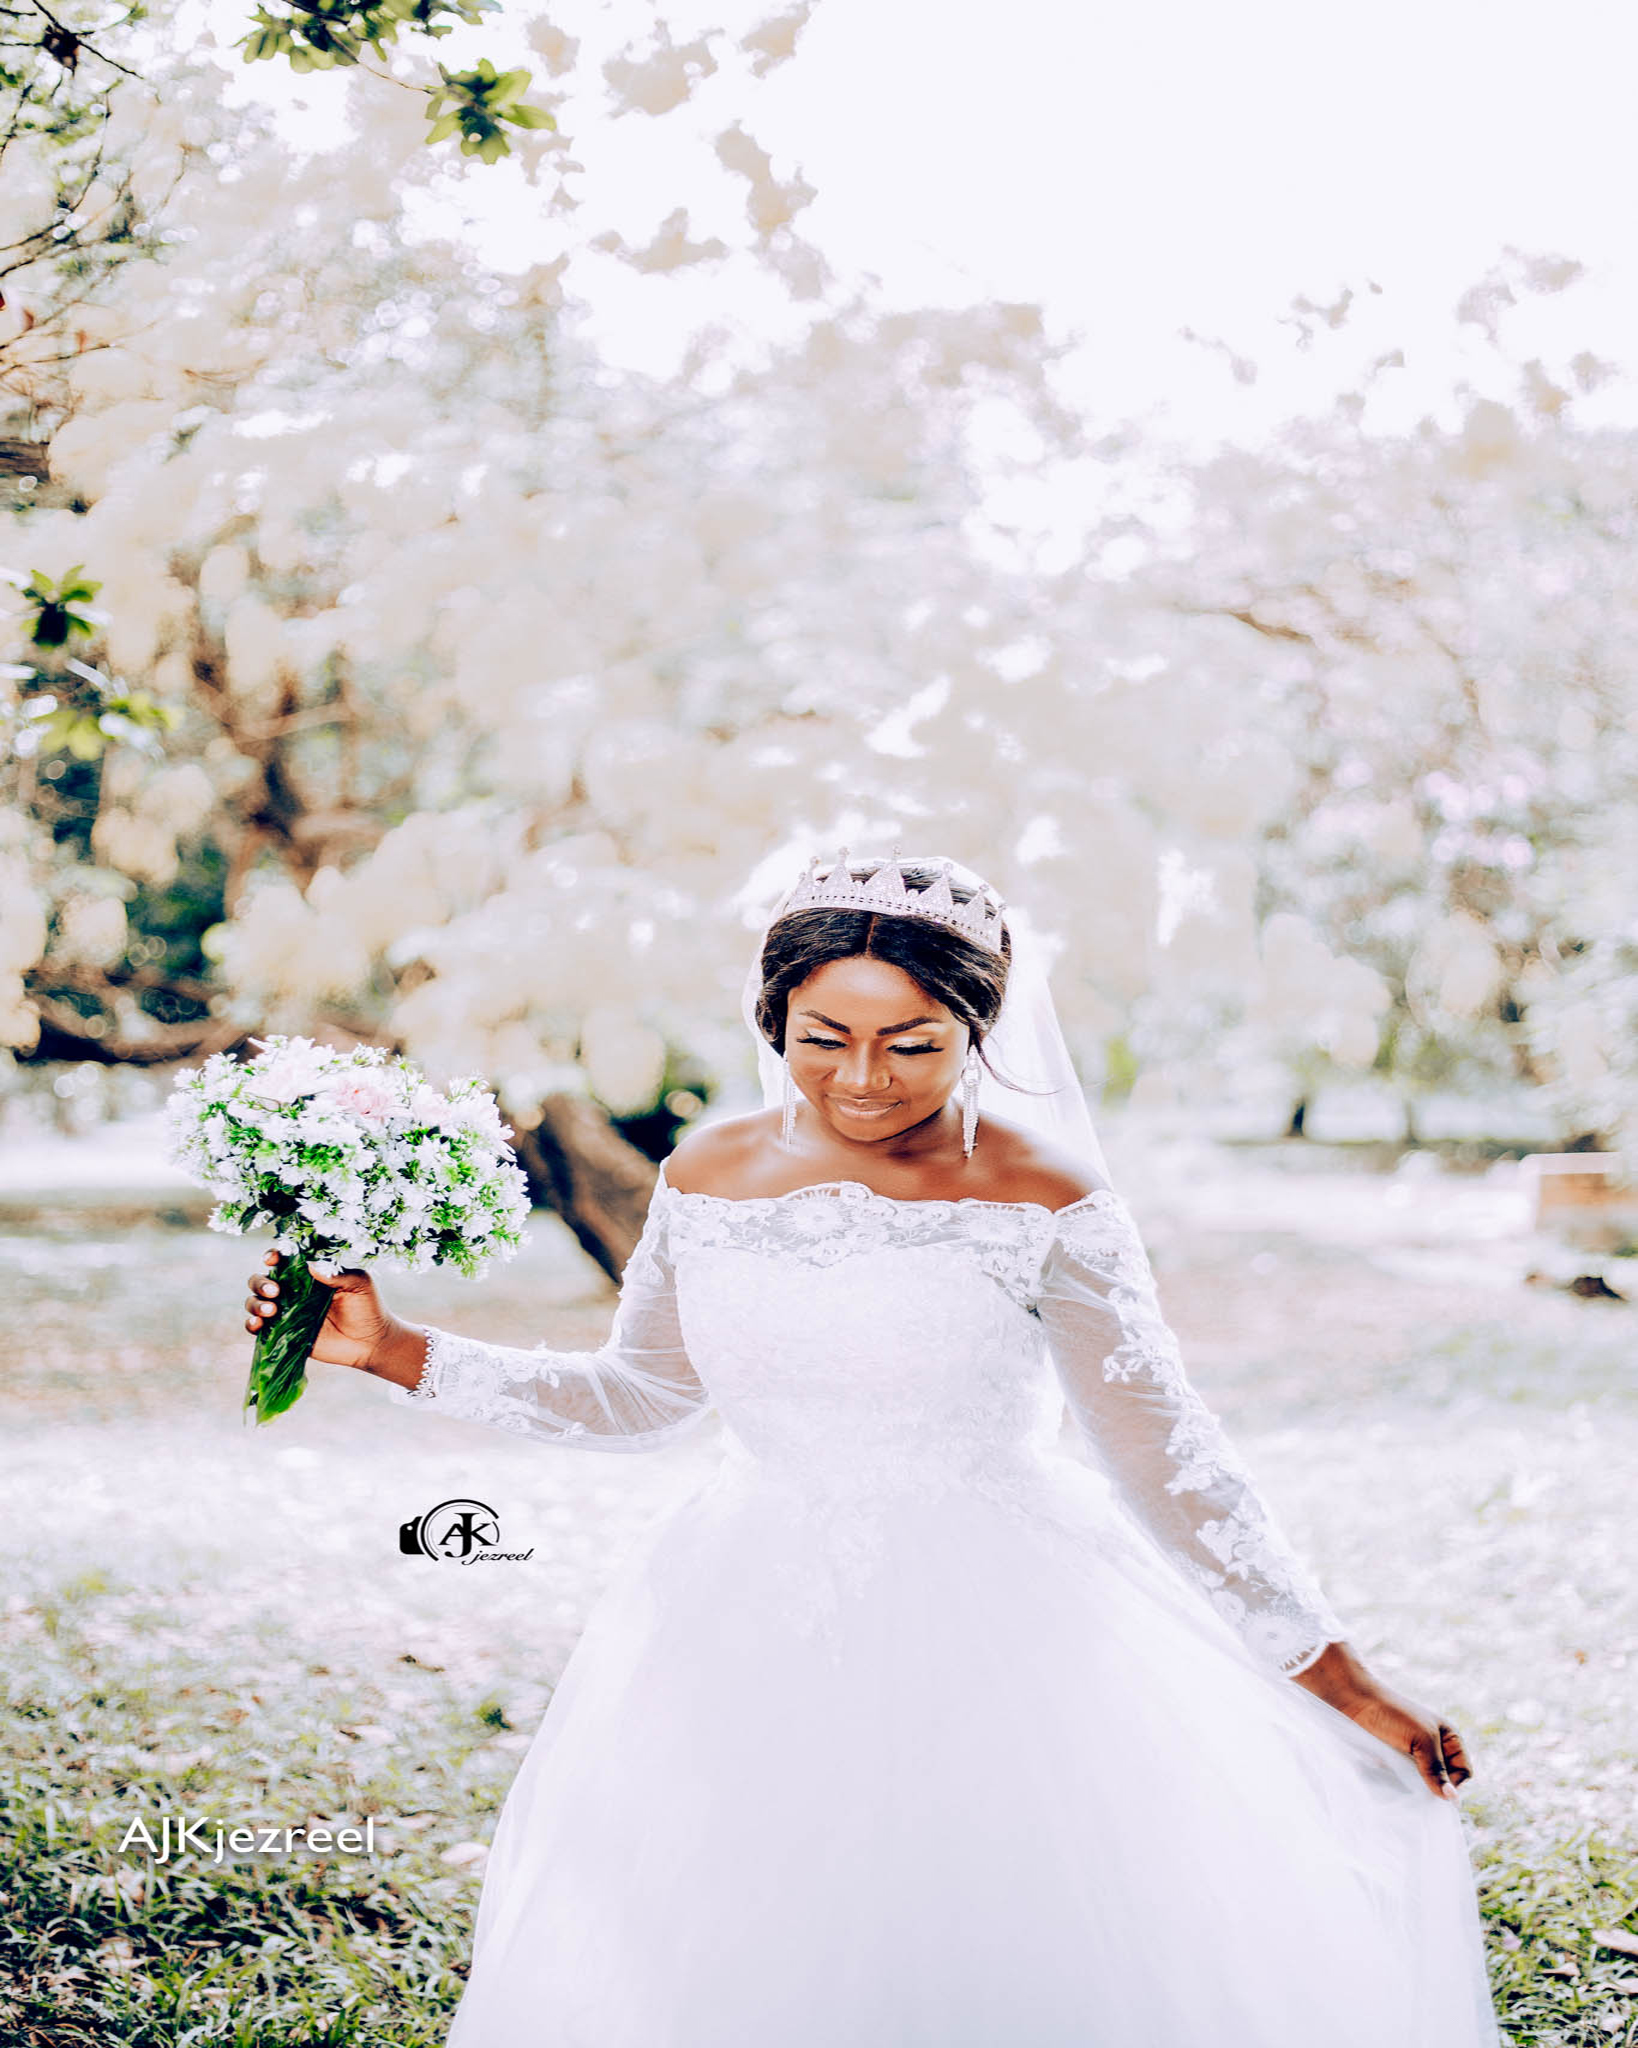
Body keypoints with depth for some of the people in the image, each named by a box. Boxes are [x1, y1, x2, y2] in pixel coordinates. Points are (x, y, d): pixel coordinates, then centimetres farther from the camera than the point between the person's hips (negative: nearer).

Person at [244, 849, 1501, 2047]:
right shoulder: (711, 1177, -1)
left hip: (993, 1653, -3)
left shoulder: (1042, 1203, -12)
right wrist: (394, 1350, 7)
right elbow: (639, 1399, 13)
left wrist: (1342, 1685, -6)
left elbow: (1165, 1460, -6)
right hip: (754, 1658, 4)